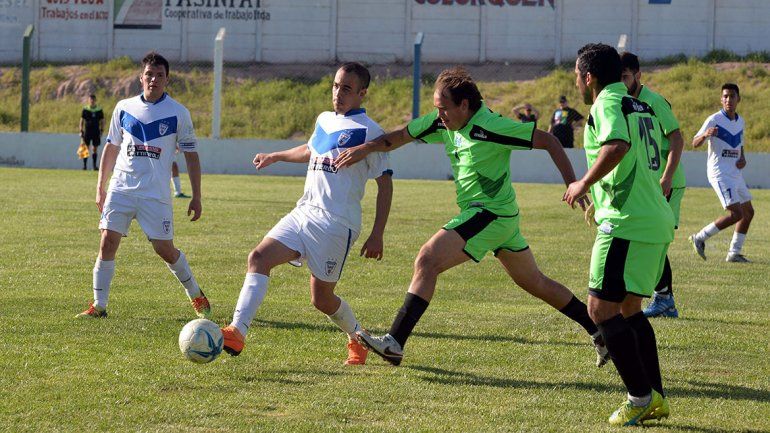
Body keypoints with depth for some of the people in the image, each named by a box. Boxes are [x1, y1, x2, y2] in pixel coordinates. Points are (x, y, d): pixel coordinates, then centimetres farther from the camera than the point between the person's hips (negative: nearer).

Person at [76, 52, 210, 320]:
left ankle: (196, 296, 22)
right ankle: (98, 306, -2)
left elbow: (191, 155, 4)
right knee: (108, 242, -9)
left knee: (164, 249, -1)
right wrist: (100, 187, 14)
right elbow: (112, 147, 17)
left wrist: (196, 197, 1)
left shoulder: (178, 113, 0)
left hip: (156, 194, -2)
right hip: (121, 188, 2)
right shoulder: (124, 108, 7)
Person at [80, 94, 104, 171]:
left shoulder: (99, 110, 4)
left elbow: (102, 121, 10)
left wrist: (101, 131, 3)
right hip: (87, 131, -1)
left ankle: (94, 165, 10)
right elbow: (82, 121, 3)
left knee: (95, 149, 4)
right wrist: (81, 131, -3)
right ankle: (84, 165, 1)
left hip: (96, 132, 1)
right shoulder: (85, 109, 1)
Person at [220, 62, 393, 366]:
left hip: (336, 222, -7)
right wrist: (275, 157, 50)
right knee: (259, 257, -13)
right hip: (304, 212, 7)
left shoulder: (368, 131, -7)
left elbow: (385, 184, -7)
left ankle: (359, 340, 25)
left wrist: (377, 235, -12)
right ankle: (236, 333, -21)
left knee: (321, 298, -2)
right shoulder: (325, 120, 15)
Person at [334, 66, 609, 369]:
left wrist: (573, 185, -20)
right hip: (503, 218, 10)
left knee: (427, 261, -17)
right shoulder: (445, 122, 3)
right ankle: (601, 332, 29)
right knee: (535, 282, 19)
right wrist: (366, 148, -3)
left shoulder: (490, 127, -20)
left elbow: (548, 141, -16)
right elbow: (402, 136, 12)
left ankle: (394, 343, -20)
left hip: (490, 214, -10)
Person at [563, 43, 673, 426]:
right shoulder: (642, 108, 20)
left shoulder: (608, 104, -8)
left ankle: (641, 397, -8)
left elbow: (618, 146, -28)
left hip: (627, 222, -10)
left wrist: (584, 183, -17)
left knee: (601, 309, -6)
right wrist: (600, 199, 33)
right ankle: (656, 399, 18)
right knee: (629, 308, 18)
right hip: (658, 221, 10)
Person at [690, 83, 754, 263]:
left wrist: (743, 159, 5)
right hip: (720, 174, -8)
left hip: (735, 173, 8)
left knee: (748, 212, 11)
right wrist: (705, 135, -35)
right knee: (736, 213, -16)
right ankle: (700, 238, -4)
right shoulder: (714, 120, -11)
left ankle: (734, 253, 19)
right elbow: (695, 143, -13)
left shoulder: (740, 122, 11)